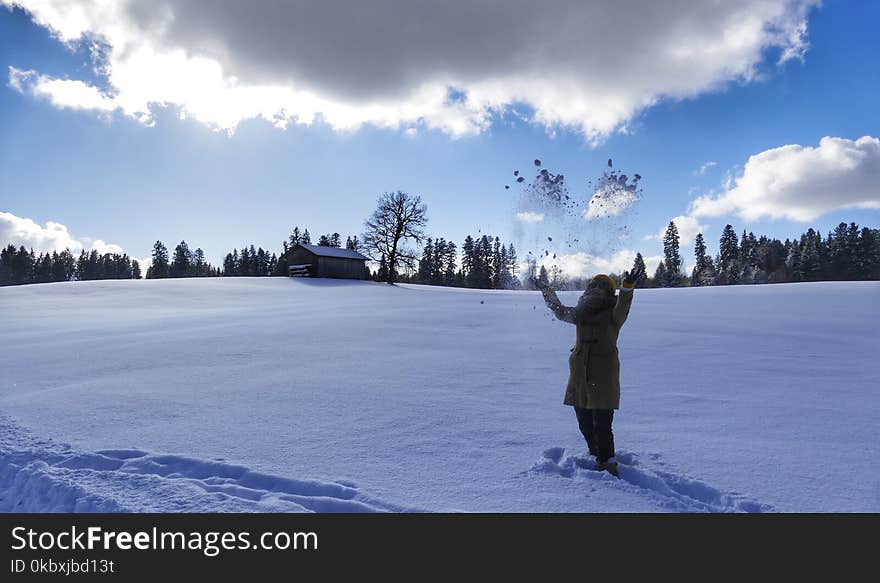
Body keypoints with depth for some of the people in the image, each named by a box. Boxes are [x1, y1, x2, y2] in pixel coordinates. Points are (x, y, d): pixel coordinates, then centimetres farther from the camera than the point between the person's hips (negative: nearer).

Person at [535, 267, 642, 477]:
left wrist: (628, 287, -46)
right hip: (580, 375, 6)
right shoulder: (582, 313, 11)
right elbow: (560, 312, 28)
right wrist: (547, 291, 36)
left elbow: (623, 305, -26)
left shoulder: (613, 314, -4)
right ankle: (599, 458, 27)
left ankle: (608, 462, 5)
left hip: (603, 377, -6)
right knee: (585, 424, 12)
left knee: (602, 425, -9)